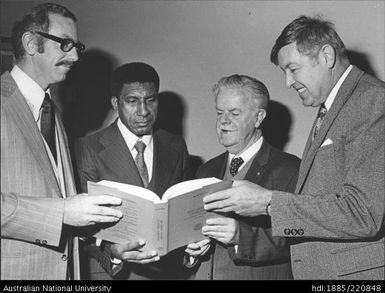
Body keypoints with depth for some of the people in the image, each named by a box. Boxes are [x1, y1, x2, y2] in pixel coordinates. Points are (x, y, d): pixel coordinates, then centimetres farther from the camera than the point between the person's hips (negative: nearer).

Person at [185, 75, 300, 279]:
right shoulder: (207, 171, 9)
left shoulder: (291, 169, -10)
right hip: (204, 274, 4)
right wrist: (191, 247, -8)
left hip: (259, 275, -4)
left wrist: (242, 235, -27)